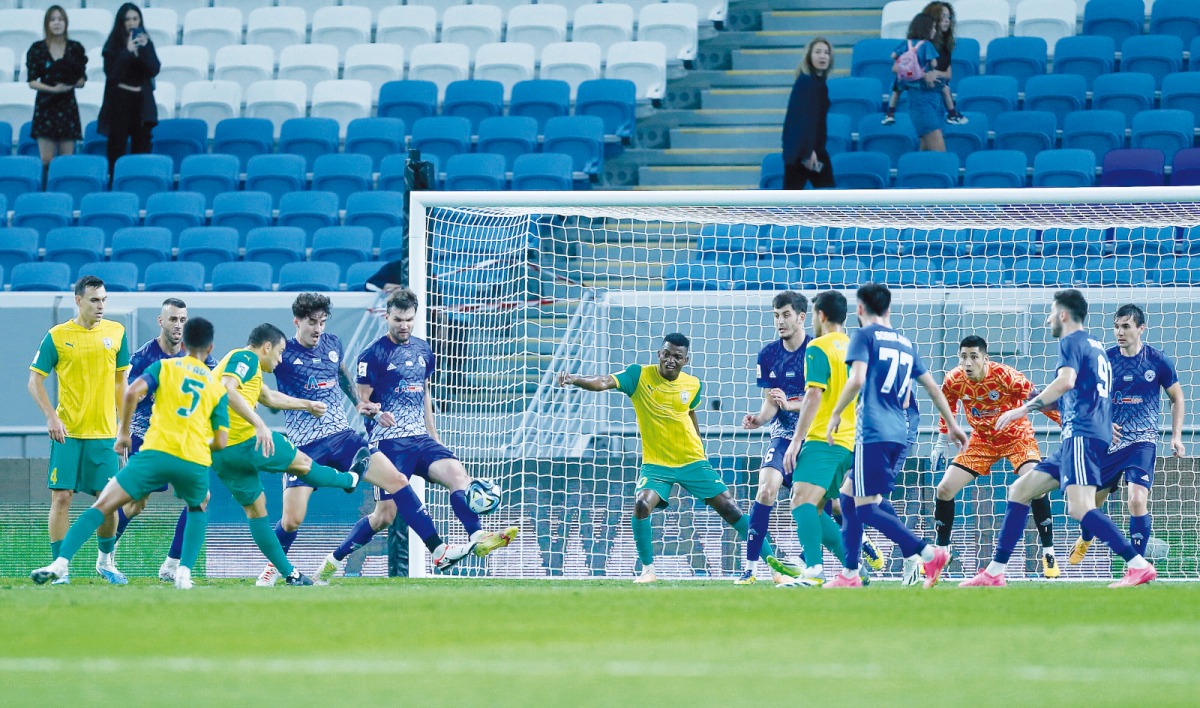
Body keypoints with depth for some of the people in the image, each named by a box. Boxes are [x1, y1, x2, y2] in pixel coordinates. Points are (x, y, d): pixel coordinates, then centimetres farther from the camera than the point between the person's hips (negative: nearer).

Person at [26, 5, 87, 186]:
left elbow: (82, 81, 6)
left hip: (68, 107, 1)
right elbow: (32, 82, -1)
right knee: (46, 160, -7)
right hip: (45, 106, -1)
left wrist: (70, 85, -14)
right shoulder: (37, 49, 1)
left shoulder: (75, 48, 4)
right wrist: (53, 89, -16)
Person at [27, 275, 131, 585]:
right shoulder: (57, 336, -3)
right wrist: (51, 416, -12)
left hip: (104, 431, 2)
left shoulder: (116, 332, 5)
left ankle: (106, 561, 22)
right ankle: (60, 566, 1)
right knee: (61, 496, -6)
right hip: (67, 431, -2)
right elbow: (35, 380, 1)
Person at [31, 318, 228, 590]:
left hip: (157, 452, -2)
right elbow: (220, 442, 11)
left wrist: (124, 433, 5)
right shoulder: (218, 388, 17)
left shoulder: (164, 367, 12)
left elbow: (133, 392, -6)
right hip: (195, 463, 2)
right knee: (198, 509, 33)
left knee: (102, 505, 1)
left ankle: (61, 562, -16)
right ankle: (184, 572, 15)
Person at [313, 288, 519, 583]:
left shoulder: (422, 350, 14)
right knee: (385, 514, -10)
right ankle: (333, 561, 5)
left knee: (456, 471, -23)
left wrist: (435, 438, 24)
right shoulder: (373, 355, -4)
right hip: (389, 442, -5)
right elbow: (361, 402, -3)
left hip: (420, 438, 5)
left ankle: (477, 537, -35)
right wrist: (375, 412, -26)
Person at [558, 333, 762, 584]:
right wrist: (575, 379, -41)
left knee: (730, 509, -2)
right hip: (656, 464, -2)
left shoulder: (693, 384, 0)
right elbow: (603, 383, -24)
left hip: (693, 461, 2)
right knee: (642, 505, -27)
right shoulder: (639, 376, -10)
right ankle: (648, 570, -9)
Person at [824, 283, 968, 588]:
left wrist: (836, 414, -4)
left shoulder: (864, 336, -1)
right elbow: (932, 386, 22)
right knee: (849, 495, 17)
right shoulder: (906, 343, 18)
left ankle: (929, 555, -19)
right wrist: (952, 425, 30)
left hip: (873, 433, -7)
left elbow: (856, 379, -15)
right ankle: (850, 573, 12)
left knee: (866, 508, -6)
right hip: (900, 434, 7)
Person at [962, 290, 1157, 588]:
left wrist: (1025, 409, -20)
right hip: (1077, 438, 10)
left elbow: (1066, 381, -23)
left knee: (1080, 507, -23)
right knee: (1020, 490, 13)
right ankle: (994, 574, 13)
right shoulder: (1095, 346, 25)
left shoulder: (1071, 342, -4)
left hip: (1082, 435, -10)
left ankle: (1139, 566, -28)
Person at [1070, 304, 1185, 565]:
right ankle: (1086, 538, 47)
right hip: (1109, 440, 3)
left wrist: (1176, 436, -1)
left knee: (1137, 499, -22)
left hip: (1143, 441, -3)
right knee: (1092, 499, 12)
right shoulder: (1105, 359, -1)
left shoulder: (1159, 361, -4)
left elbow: (1177, 398, 9)